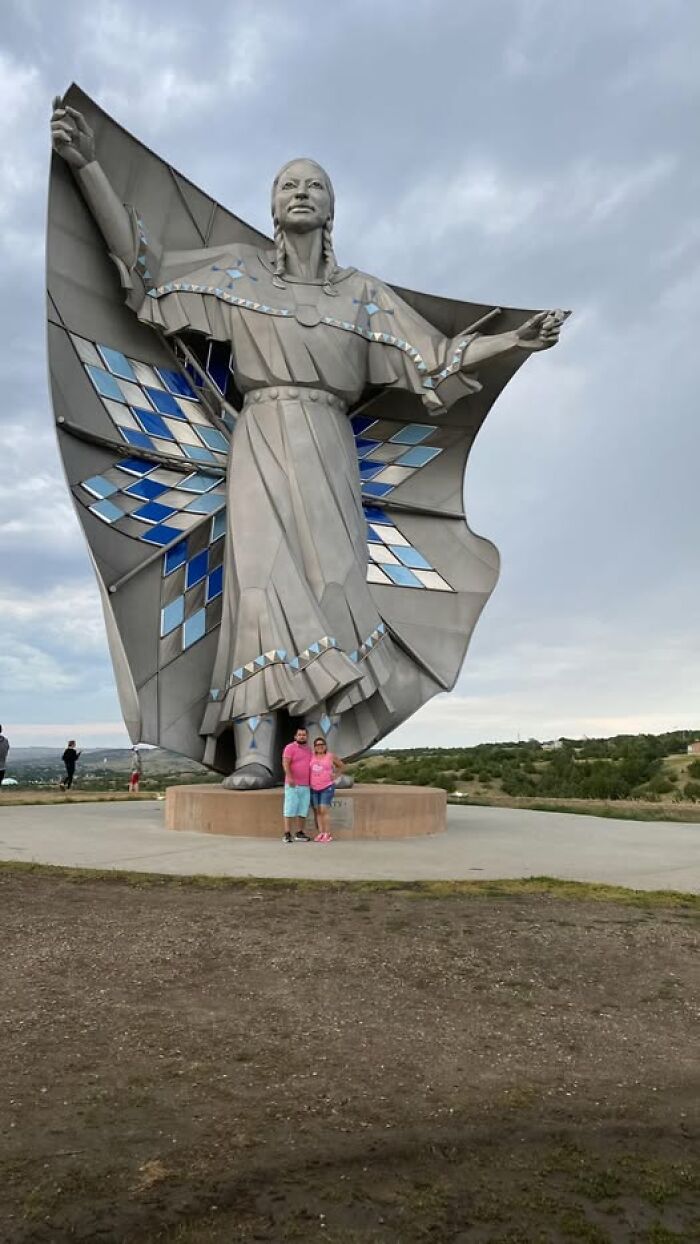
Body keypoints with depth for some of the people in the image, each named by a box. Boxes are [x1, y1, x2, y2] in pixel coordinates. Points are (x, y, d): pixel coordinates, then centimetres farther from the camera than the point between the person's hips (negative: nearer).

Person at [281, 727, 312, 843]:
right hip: (293, 785, -6)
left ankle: (299, 833, 13)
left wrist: (311, 783, 17)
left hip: (306, 786, 6)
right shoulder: (290, 747, -3)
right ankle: (287, 834, -5)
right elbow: (285, 763, -14)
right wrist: (289, 777, -27)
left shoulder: (308, 750, 17)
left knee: (303, 810, 7)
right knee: (290, 809, -6)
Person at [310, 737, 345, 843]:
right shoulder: (312, 756, 4)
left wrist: (335, 776, 2)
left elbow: (342, 766, 12)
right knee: (317, 811, 0)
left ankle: (327, 834, -9)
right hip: (313, 788, 3)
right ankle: (320, 833, 2)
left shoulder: (331, 756, -2)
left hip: (327, 787, -3)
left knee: (324, 810, -12)